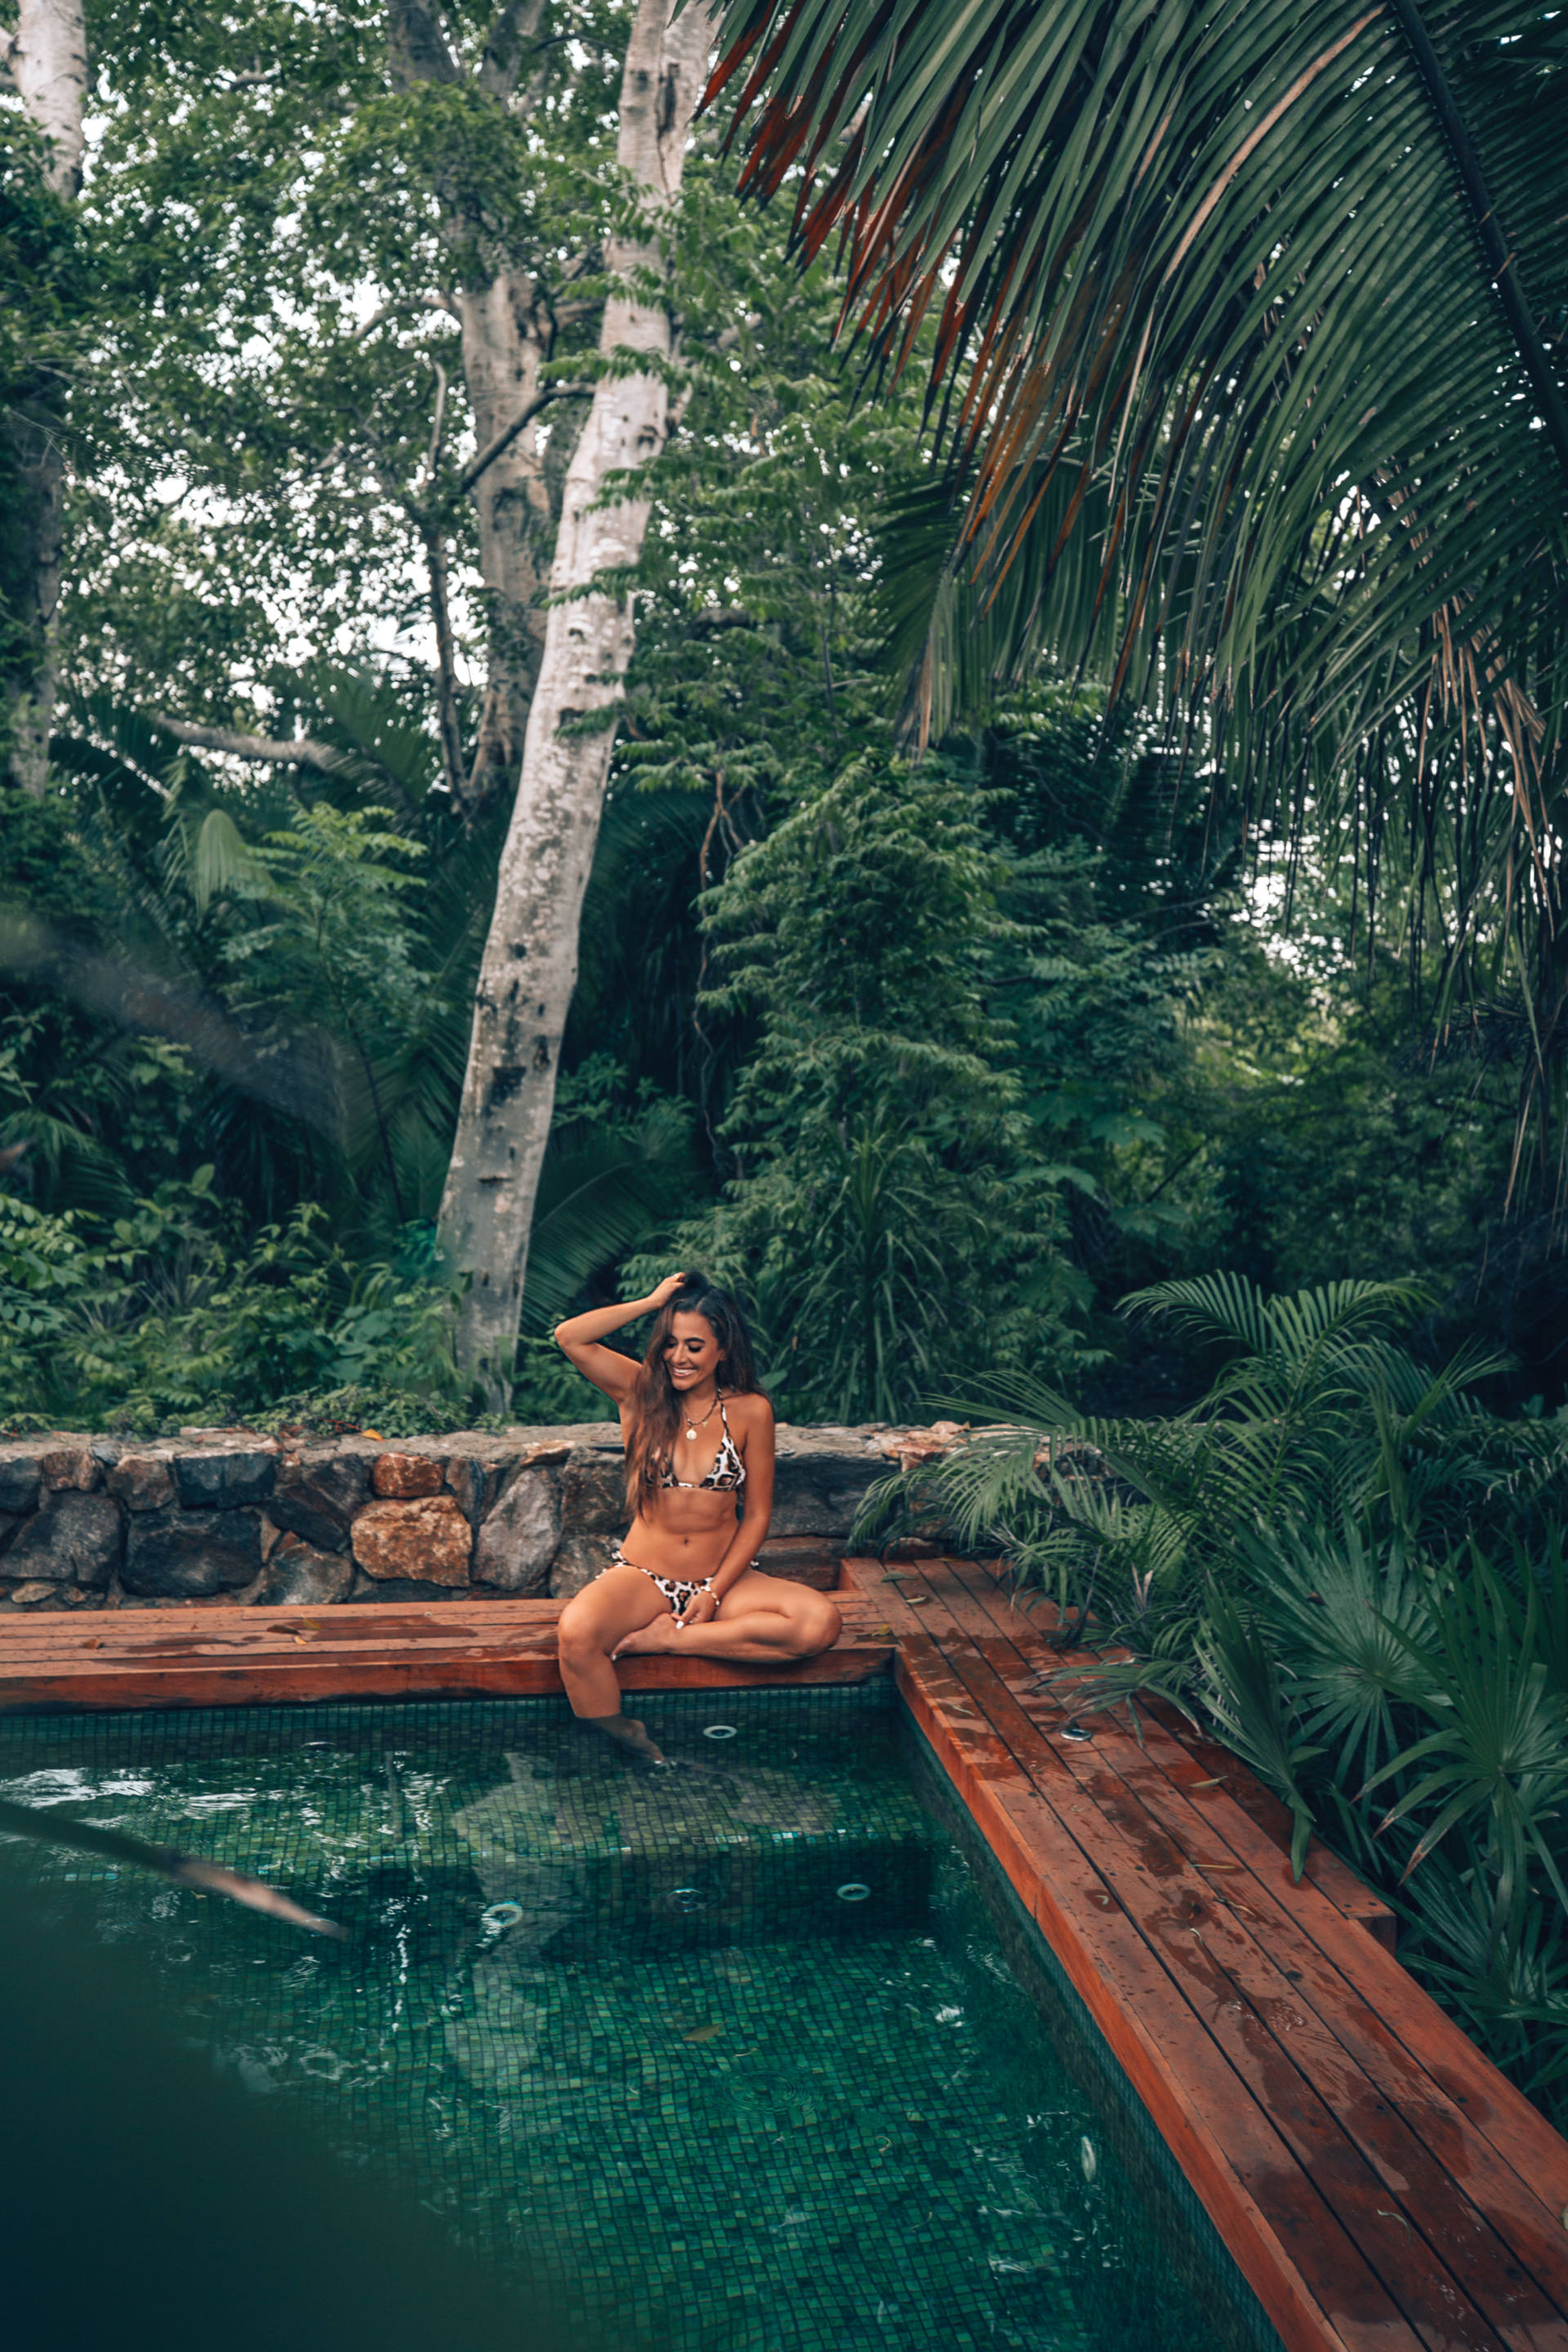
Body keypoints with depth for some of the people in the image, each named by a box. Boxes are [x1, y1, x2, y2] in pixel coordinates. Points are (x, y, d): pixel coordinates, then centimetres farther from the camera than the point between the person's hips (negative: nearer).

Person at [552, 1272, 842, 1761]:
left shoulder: (750, 1411, -2)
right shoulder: (641, 1393, 0)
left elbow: (757, 1514, 1)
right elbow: (569, 1337, -14)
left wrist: (715, 1594, -9)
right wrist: (652, 1302, -11)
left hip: (722, 1579, 1)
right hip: (642, 1576, -1)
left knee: (820, 1622, -26)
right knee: (578, 1631, -34)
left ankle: (661, 1640, -17)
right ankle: (616, 1752, -11)